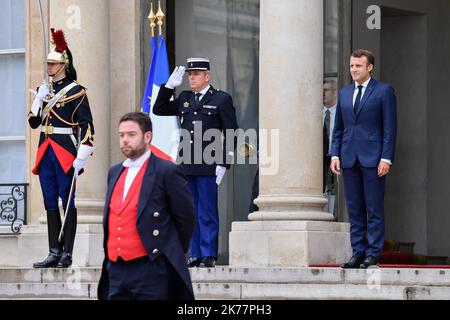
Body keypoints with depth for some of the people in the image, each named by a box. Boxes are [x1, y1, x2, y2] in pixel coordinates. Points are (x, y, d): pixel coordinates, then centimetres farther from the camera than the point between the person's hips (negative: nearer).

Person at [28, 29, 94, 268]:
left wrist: (81, 158, -16)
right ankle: (54, 253, 10)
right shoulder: (44, 89, 14)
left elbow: (87, 126, -10)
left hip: (66, 153, -7)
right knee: (50, 203, 7)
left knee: (67, 202, -4)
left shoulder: (76, 91, -6)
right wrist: (39, 100, -3)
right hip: (46, 151, 7)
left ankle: (67, 254, -1)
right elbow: (34, 122, 14)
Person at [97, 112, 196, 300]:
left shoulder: (167, 171, -6)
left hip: (151, 270, -7)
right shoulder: (115, 172, 16)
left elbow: (186, 217, -3)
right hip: (116, 270, 7)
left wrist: (174, 252, 4)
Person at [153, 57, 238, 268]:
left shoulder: (221, 99, 1)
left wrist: (224, 164, -9)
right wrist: (169, 86, 7)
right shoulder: (184, 99, 16)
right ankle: (194, 255, 11)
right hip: (187, 165, 5)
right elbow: (158, 110, 19)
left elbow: (231, 134, -2)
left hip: (208, 166, -5)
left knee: (207, 213, -4)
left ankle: (209, 256, -1)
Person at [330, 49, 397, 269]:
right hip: (349, 159, 5)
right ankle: (358, 253, 10)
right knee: (354, 209, 6)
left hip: (373, 159, -5)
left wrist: (386, 158, -11)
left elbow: (390, 127, -4)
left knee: (374, 209, -4)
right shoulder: (344, 94, 16)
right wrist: (335, 154, 5)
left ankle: (373, 254, -1)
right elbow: (338, 129, 18)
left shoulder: (384, 91, 0)